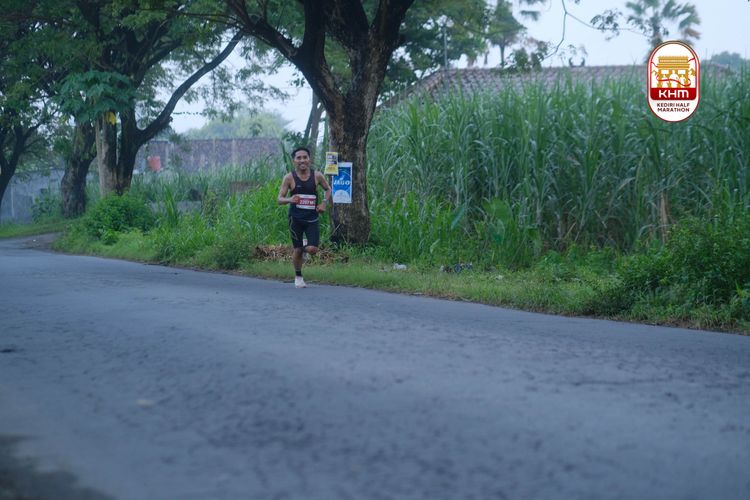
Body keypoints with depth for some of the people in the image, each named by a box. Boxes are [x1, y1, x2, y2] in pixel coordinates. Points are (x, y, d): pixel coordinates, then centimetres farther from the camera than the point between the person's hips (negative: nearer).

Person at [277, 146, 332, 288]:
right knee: (297, 250, 1)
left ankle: (305, 246, 26)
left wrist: (324, 202, -4)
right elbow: (280, 199, -6)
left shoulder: (317, 175, -2)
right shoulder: (289, 178, -7)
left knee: (312, 249, -12)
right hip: (296, 218, -1)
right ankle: (298, 277, 24)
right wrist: (289, 199, -28)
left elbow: (328, 189, 15)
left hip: (312, 218, 1)